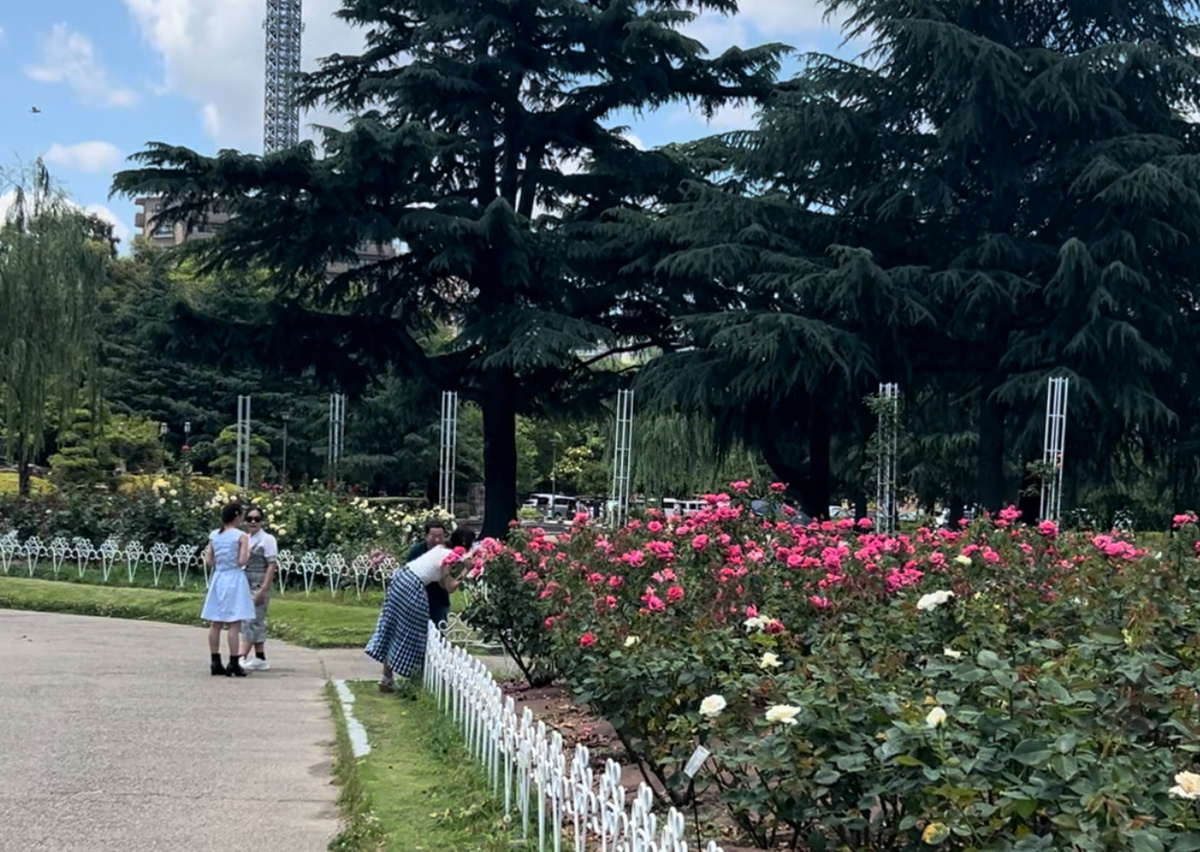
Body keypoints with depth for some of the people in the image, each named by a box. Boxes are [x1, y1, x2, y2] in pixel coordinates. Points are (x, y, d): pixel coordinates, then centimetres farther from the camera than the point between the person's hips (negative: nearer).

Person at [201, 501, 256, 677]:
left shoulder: (214, 536, 6)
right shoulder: (241, 536, -10)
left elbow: (209, 562, 5)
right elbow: (242, 561, -17)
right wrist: (248, 552, 2)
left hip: (218, 579, 6)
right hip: (234, 579, -6)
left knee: (215, 623, 9)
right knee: (234, 624, -4)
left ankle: (216, 663, 14)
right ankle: (233, 664, -6)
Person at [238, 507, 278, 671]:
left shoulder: (267, 539, -8)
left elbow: (272, 565, -12)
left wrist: (263, 589, -18)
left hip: (259, 586, -7)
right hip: (246, 585, 7)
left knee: (251, 621, -11)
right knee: (257, 622, 11)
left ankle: (242, 658, -16)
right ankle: (260, 659, 16)